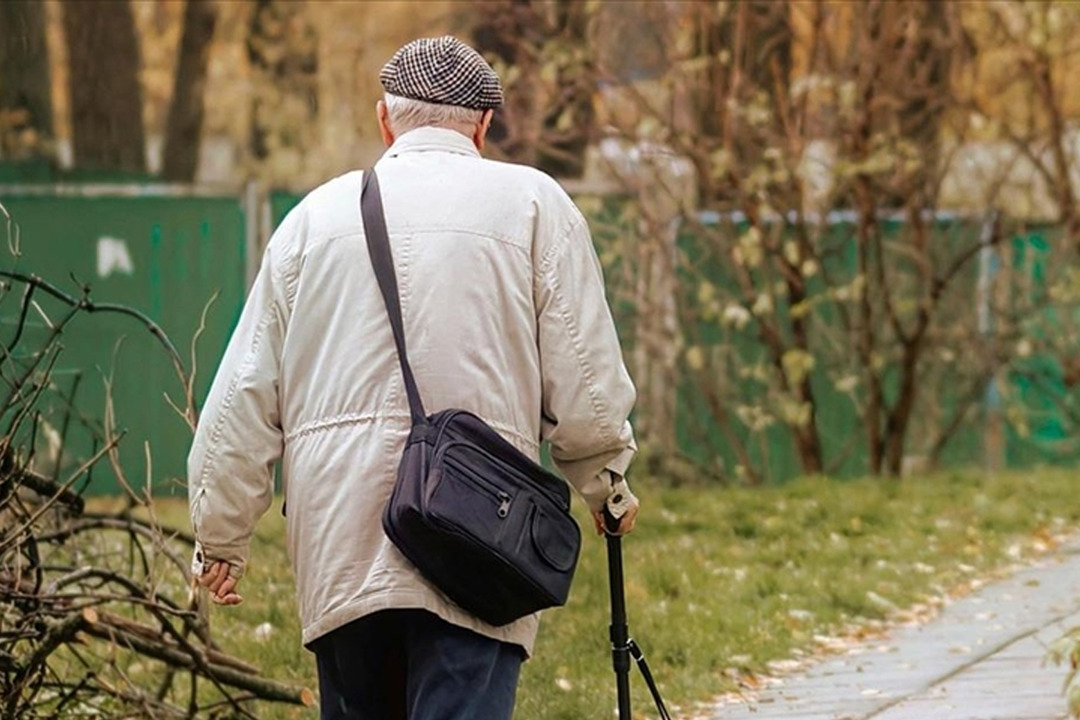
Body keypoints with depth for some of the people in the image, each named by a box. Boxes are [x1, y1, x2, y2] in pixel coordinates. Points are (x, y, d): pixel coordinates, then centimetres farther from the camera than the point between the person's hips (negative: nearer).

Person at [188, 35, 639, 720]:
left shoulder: (316, 214, 13)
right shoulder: (531, 202, 4)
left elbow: (244, 396, 13)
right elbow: (584, 385, 2)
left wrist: (222, 536, 21)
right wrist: (607, 482, 20)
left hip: (337, 548, 4)